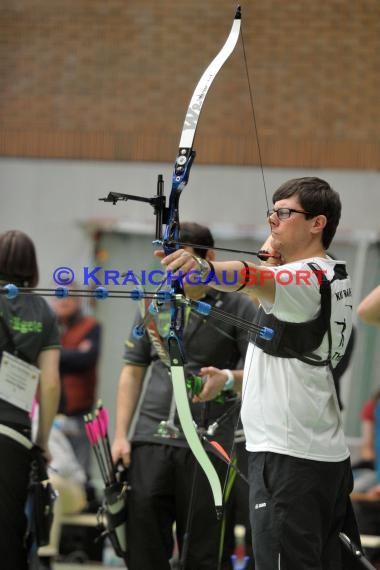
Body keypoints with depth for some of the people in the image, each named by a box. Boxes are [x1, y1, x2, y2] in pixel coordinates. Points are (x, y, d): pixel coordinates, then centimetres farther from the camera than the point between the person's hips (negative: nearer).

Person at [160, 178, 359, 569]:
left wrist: (204, 269, -52)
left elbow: (253, 278, -35)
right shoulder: (334, 276, 16)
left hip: (288, 459, -10)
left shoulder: (307, 280, -15)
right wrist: (275, 253, 5)